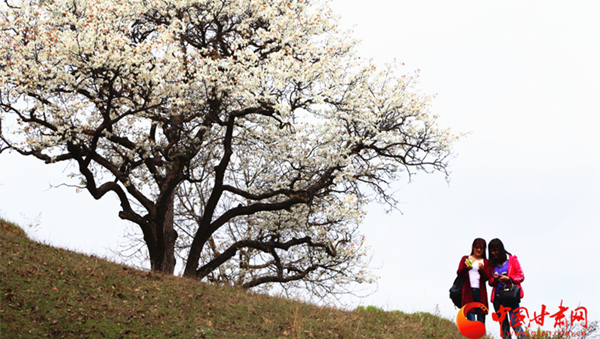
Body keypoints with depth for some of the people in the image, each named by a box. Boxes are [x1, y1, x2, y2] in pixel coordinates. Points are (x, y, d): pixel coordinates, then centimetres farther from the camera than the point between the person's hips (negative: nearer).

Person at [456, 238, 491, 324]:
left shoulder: (486, 262, 16)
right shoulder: (465, 259, 15)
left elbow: (487, 277, 3)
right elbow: (459, 273, 2)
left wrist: (481, 270, -18)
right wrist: (466, 268, -20)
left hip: (481, 292, 2)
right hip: (468, 292, -2)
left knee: (481, 320, -1)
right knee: (471, 319, -12)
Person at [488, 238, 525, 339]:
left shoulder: (512, 259, 3)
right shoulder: (492, 263, 12)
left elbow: (521, 276, 1)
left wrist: (509, 278, -16)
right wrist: (494, 280, -7)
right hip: (497, 297, 4)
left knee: (514, 323, -15)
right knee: (503, 326, 5)